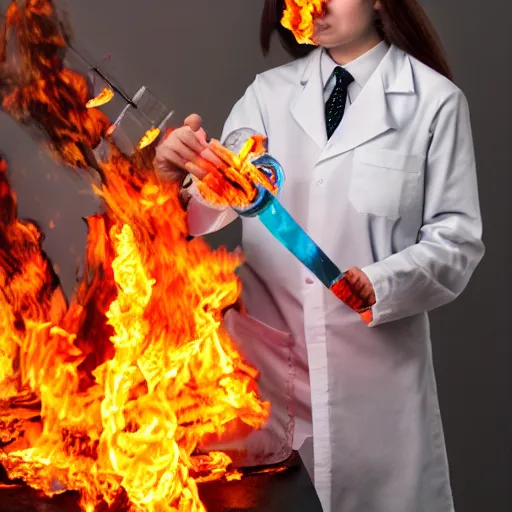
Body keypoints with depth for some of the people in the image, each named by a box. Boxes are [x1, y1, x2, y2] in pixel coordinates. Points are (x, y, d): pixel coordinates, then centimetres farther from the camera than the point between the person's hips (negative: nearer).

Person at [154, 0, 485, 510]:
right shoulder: (269, 92, 6)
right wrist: (180, 173, -24)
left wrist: (382, 284, -22)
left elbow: (456, 239, -5)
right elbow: (210, 207, -3)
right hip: (270, 358, 3)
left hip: (375, 361, -2)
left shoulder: (433, 101, -4)